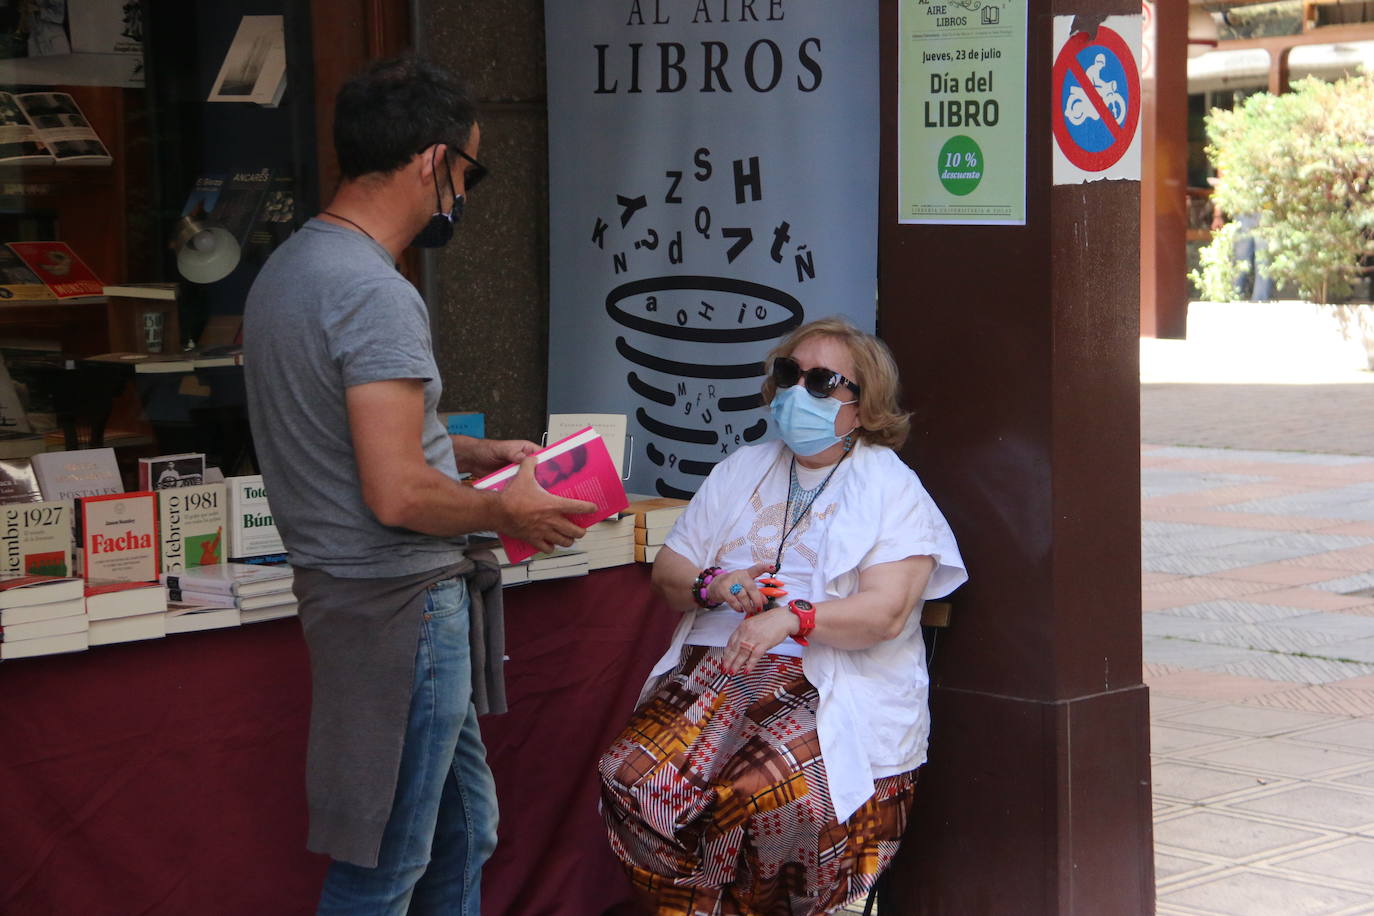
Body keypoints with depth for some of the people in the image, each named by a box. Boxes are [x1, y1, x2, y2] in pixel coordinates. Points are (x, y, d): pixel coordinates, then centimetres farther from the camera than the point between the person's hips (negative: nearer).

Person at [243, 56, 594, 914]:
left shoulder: (290, 266, 10)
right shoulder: (377, 295, -22)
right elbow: (397, 494, -27)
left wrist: (473, 450, 19)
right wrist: (509, 510, -10)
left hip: (341, 586, 10)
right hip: (399, 603, -10)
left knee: (463, 832, 22)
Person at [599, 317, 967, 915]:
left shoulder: (891, 489, 5)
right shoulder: (740, 472, 23)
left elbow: (887, 612, -9)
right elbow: (667, 574, 19)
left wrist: (790, 619, -22)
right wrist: (712, 586, -4)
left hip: (832, 685, -4)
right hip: (714, 665, 5)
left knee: (758, 794, -34)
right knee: (633, 778, -25)